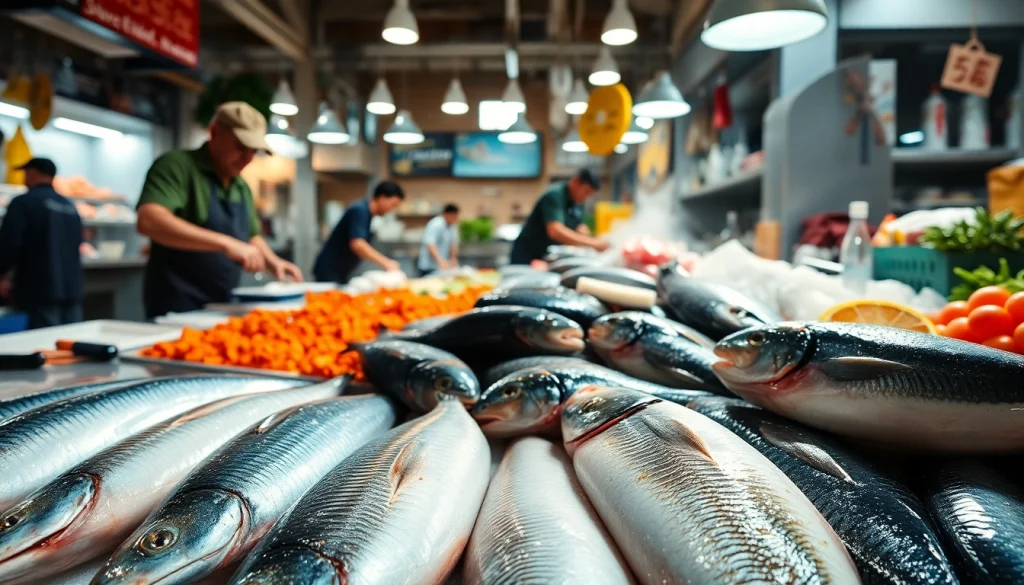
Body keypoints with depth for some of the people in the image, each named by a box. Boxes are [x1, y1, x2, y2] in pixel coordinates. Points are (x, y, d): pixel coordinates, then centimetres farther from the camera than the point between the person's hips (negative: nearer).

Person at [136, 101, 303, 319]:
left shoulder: (242, 187, 12)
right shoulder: (177, 166, -11)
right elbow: (149, 221, -27)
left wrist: (272, 262, 3)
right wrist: (225, 243, -34)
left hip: (222, 307, 7)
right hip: (177, 308, -7)